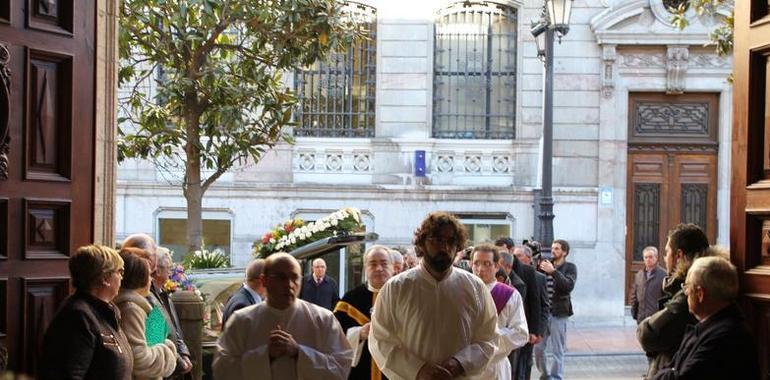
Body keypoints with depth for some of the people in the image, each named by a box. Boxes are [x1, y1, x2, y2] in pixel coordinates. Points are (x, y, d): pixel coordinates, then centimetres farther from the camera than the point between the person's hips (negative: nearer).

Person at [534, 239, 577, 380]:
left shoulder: (570, 268, 3)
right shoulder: (546, 265, 14)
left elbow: (569, 286, -14)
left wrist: (553, 272, -19)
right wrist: (539, 269, -11)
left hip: (558, 313, -4)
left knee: (555, 350, -3)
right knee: (539, 348, 8)